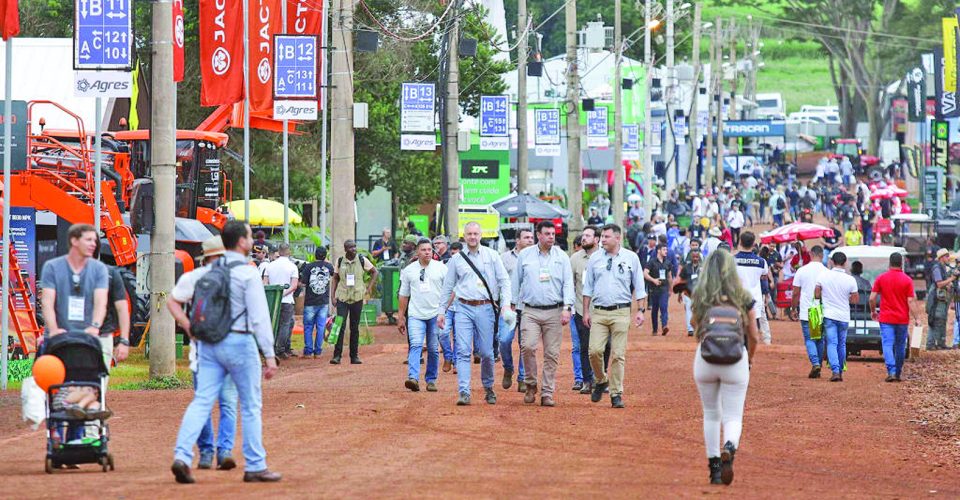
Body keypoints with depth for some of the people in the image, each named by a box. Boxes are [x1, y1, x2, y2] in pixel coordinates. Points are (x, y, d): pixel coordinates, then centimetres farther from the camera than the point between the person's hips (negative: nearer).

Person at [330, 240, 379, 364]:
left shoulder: (362, 260, -1)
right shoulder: (340, 261, 1)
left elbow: (375, 272, 10)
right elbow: (335, 278, 9)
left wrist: (370, 287, 0)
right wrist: (333, 294, 1)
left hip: (357, 298, 1)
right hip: (342, 298, -1)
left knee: (355, 328, 7)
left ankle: (354, 356, 14)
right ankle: (337, 355, -10)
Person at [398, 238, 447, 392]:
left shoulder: (441, 268, 4)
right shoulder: (409, 270, 8)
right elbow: (404, 295, 12)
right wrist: (400, 317, 11)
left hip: (435, 315, 0)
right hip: (416, 315, 0)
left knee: (433, 349, 4)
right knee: (415, 345, -15)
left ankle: (431, 380, 14)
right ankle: (413, 378, -27)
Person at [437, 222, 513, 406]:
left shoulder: (491, 256, 7)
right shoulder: (456, 259, 10)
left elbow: (504, 280, 5)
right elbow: (447, 287, 15)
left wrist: (506, 304, -8)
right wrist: (441, 311, 12)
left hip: (485, 308, -1)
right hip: (464, 308, 1)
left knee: (486, 352, 1)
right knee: (463, 351, -9)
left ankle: (488, 388, 21)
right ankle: (464, 392, -14)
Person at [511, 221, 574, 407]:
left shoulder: (562, 257, 8)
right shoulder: (524, 255, 8)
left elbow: (568, 284, 4)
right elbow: (515, 282, 13)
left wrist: (567, 308, -8)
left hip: (554, 312, 1)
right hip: (531, 311, -1)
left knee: (552, 354, -1)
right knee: (528, 347, -16)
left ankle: (547, 393, 5)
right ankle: (531, 385, 3)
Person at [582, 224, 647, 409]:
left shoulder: (631, 258, 4)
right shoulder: (595, 258, 8)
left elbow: (639, 287, 7)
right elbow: (588, 287, 12)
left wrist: (641, 310, -1)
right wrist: (586, 311, 7)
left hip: (621, 312, -1)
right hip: (599, 312, 1)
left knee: (618, 355, -3)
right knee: (595, 350, -10)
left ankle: (616, 393, 3)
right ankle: (601, 380, 16)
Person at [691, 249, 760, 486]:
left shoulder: (699, 296, -1)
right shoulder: (744, 297, -2)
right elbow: (754, 336, 6)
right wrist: (750, 359, 20)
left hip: (705, 358, 1)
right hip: (736, 359, -1)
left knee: (711, 415, 19)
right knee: (733, 417, 3)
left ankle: (714, 466, 19)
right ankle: (729, 449, -28)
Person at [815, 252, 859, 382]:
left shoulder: (823, 276, -7)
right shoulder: (850, 280, -7)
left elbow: (816, 295, -2)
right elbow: (856, 300, -1)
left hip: (829, 315, -1)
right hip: (844, 317, 1)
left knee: (831, 343, -2)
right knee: (842, 344, 15)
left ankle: (835, 370, -18)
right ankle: (840, 372, 20)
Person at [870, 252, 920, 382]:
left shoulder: (881, 278, -3)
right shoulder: (907, 280, -5)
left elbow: (872, 298, -2)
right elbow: (911, 301, -7)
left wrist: (873, 311, 16)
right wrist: (916, 318, -1)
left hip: (886, 319, -1)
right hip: (902, 319, 1)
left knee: (887, 345, -6)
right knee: (900, 347, 14)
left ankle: (891, 371, -23)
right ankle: (898, 374, 22)